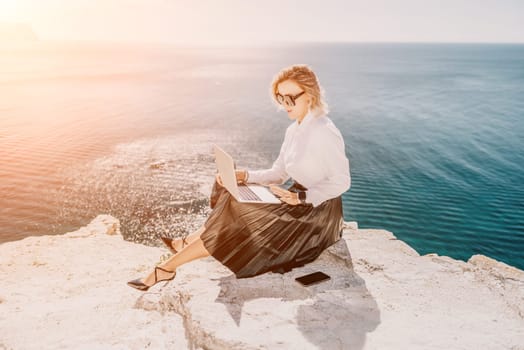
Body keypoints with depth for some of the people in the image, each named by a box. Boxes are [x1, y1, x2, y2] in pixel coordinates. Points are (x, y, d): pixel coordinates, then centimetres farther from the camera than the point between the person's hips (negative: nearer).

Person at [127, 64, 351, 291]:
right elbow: (277, 174, 10)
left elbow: (342, 181, -19)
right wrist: (244, 176, -5)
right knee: (235, 202, -4)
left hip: (317, 212, -8)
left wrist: (301, 197, -27)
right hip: (298, 203, 8)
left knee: (241, 223, -16)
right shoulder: (294, 130, 8)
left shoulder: (323, 132, -19)